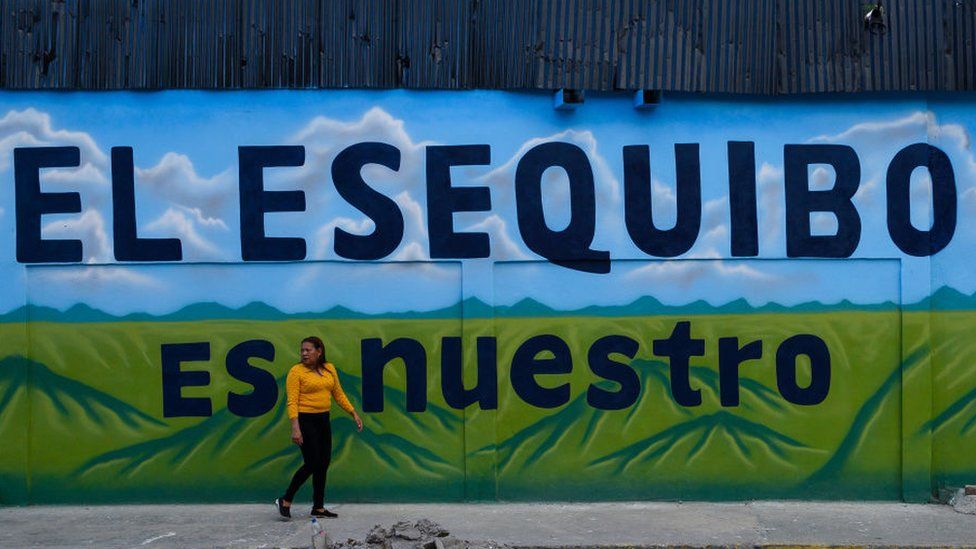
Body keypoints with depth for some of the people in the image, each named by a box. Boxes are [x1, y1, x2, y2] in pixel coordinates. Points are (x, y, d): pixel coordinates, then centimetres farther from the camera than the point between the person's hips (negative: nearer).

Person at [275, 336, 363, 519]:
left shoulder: (329, 369, 7)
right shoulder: (296, 371, -11)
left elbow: (338, 395, 15)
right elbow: (292, 402, -15)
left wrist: (354, 413, 9)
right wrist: (295, 428, -24)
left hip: (323, 421, 6)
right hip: (305, 421, -6)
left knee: (323, 464, 8)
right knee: (311, 464, -8)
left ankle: (318, 507, 17)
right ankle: (285, 501, 7)